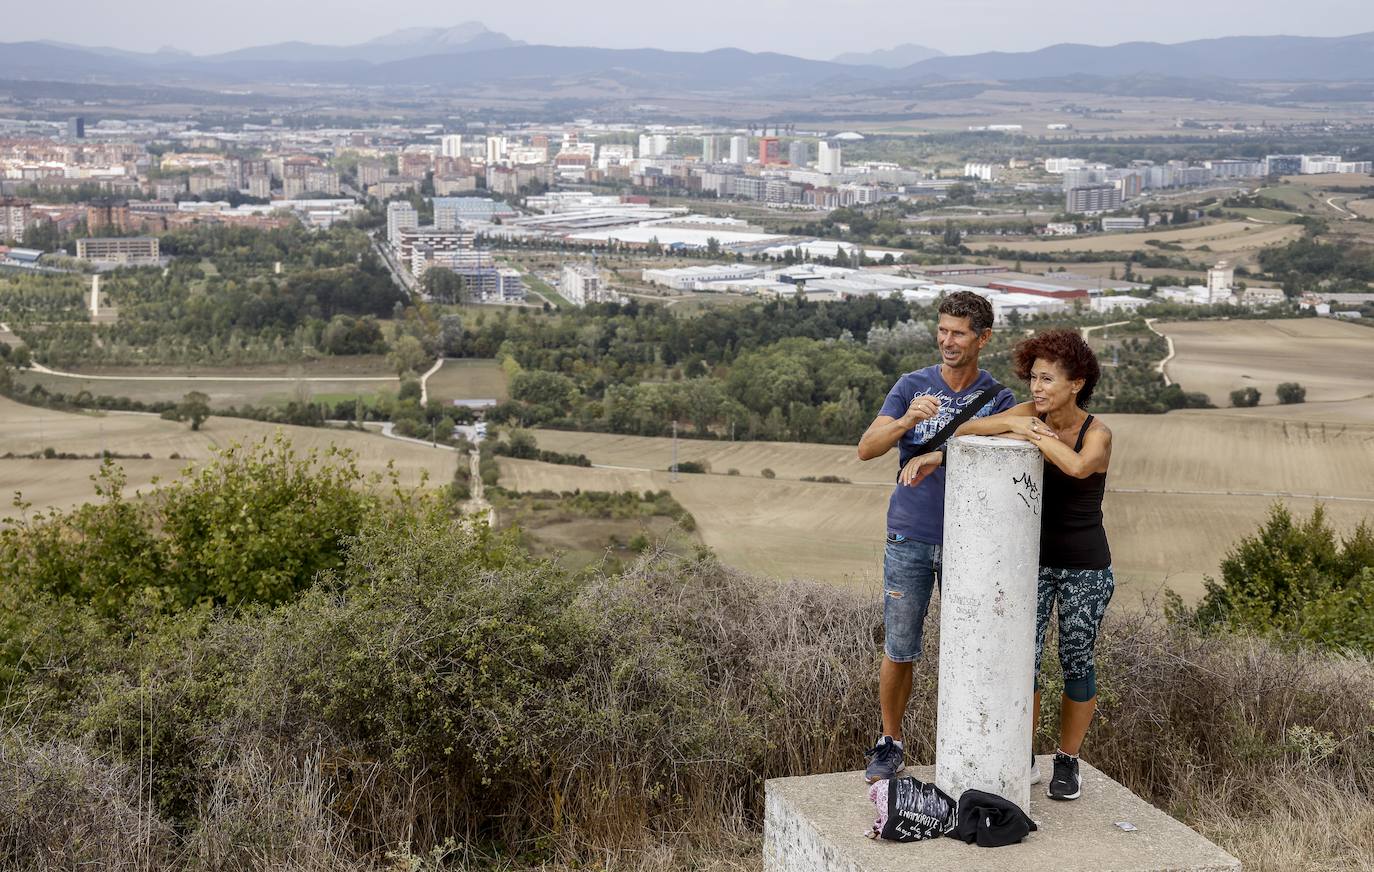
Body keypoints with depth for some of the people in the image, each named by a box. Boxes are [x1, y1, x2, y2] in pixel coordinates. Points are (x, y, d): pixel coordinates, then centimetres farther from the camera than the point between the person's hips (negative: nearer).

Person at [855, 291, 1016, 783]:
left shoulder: (997, 398, 2)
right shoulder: (912, 386, 2)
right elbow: (866, 449, -6)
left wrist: (936, 457, -26)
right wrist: (907, 420, -22)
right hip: (909, 539, 0)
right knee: (898, 651, 4)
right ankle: (890, 744, 20)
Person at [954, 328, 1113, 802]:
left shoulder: (1098, 434, -16)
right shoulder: (1031, 413, -5)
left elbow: (1078, 466, -39)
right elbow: (967, 429, -13)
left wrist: (1030, 433, -29)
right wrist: (1013, 423, -29)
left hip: (1084, 566, -3)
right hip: (1033, 559, 3)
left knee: (1076, 664, 6)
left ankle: (1067, 761, 26)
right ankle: (1022, 758, 16)